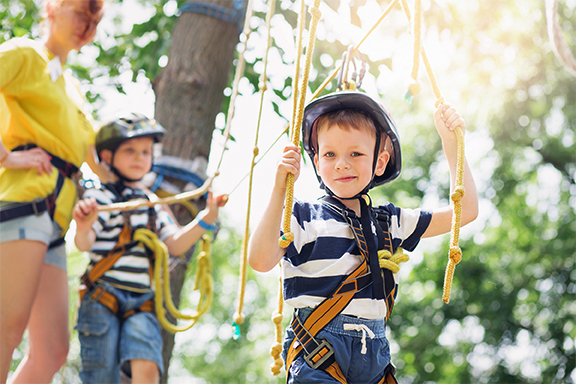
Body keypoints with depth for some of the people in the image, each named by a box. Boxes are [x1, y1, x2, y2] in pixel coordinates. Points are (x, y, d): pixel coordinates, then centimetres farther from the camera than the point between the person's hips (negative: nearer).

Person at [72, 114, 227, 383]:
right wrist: (83, 230, -38)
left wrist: (206, 219, -3)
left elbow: (175, 244, 12)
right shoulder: (100, 196, 1)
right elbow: (84, 244, -14)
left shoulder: (152, 203, 19)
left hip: (141, 303, 4)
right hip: (103, 299, -4)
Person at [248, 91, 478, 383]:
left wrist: (451, 142, 13)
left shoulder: (389, 222, 14)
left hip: (374, 357, 5)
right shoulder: (304, 217, 1)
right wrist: (279, 190, -16)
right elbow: (260, 260, -14)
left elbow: (465, 211, 16)